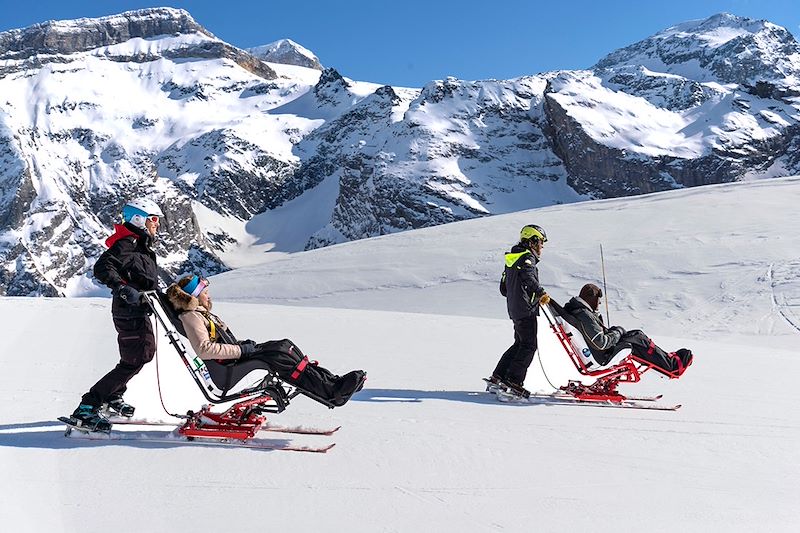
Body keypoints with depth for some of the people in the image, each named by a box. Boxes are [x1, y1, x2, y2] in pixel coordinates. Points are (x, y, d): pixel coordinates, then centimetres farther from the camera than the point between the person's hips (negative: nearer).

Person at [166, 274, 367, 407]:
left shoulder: (201, 312, 22)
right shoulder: (190, 317, -10)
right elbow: (204, 349, -23)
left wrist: (244, 345, 9)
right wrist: (241, 350, -19)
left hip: (234, 357, 9)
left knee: (284, 346, -6)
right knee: (278, 357, -23)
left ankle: (331, 380, -15)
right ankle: (332, 392, -28)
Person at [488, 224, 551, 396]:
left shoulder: (511, 259, 20)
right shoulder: (528, 257, -8)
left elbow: (503, 288, 23)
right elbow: (528, 276, -30)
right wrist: (541, 293, -25)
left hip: (514, 309, 9)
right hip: (526, 309, -9)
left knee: (520, 344, 15)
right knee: (529, 346, -6)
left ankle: (498, 376, 14)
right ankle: (514, 380, -10)